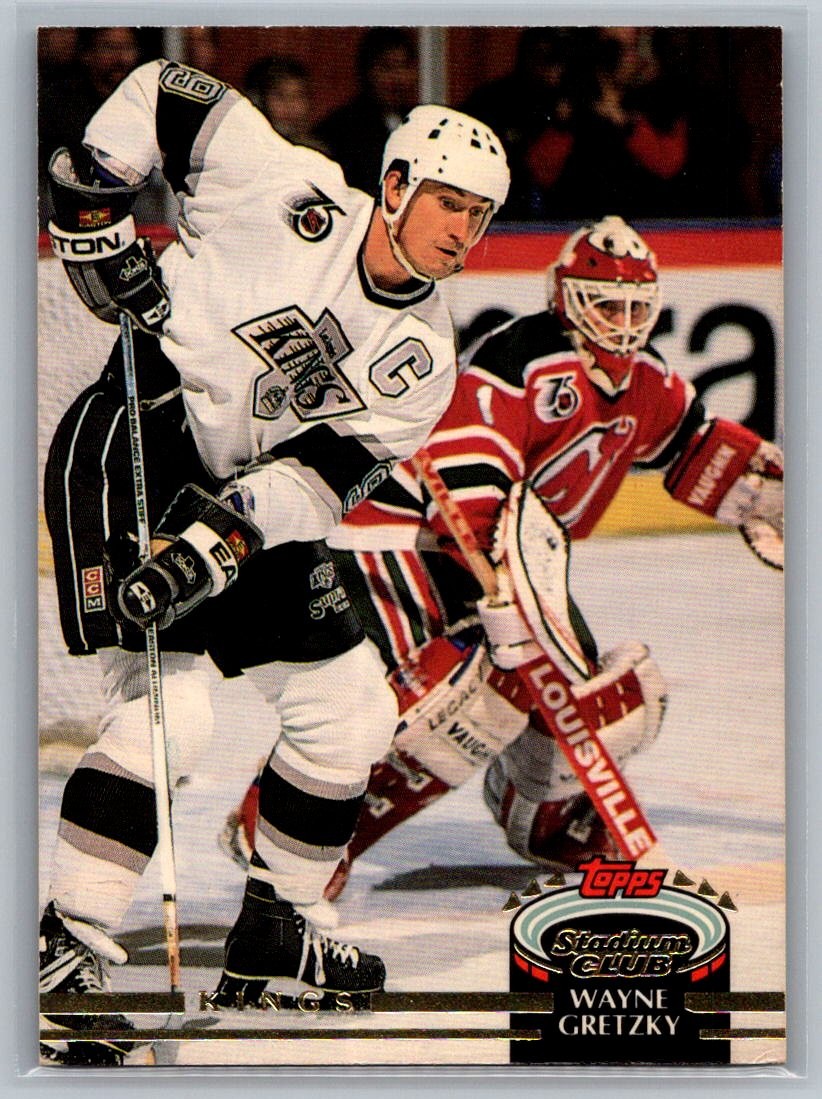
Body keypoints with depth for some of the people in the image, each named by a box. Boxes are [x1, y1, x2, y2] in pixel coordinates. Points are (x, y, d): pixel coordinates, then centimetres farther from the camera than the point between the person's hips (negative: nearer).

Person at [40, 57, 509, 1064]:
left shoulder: (423, 358, 1)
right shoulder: (290, 195, -14)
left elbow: (322, 476, -10)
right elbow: (162, 93, -6)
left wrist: (216, 544, -24)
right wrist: (95, 209, -14)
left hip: (252, 504, 7)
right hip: (129, 457, -7)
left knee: (350, 711, 7)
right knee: (167, 713, -21)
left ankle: (274, 929, 22)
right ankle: (66, 942, -14)